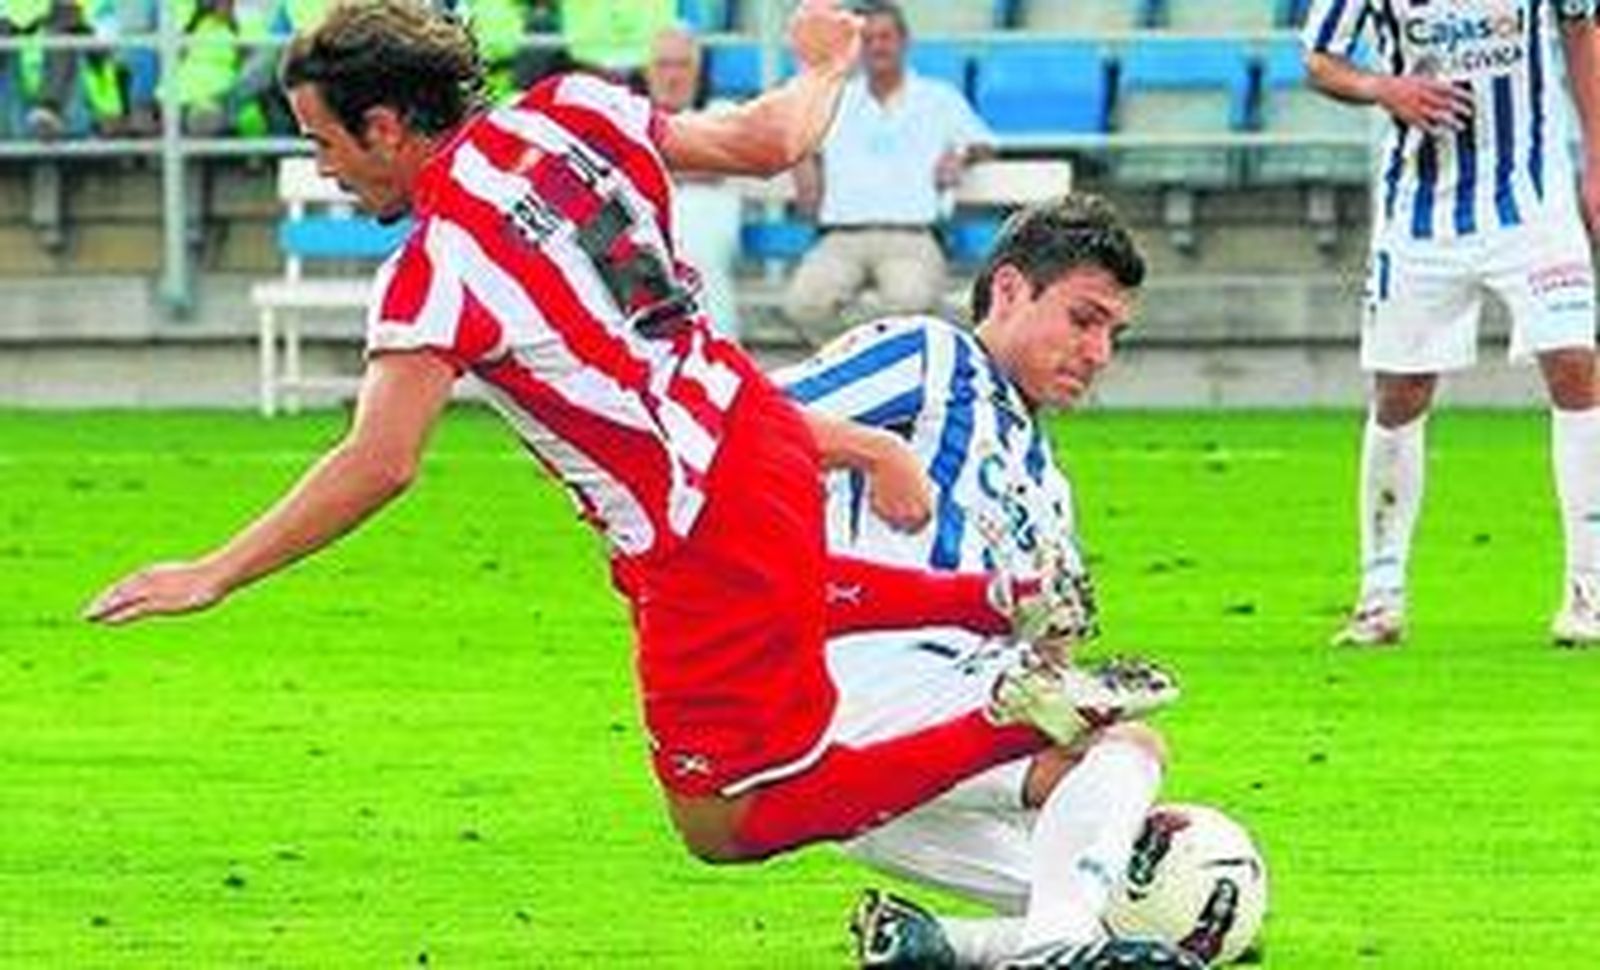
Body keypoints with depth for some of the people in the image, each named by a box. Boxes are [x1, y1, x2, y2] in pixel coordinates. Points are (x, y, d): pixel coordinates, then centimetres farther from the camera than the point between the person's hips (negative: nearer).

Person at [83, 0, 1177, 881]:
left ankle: (1021, 718, -8)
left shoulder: (439, 264, -21)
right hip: (754, 432, 9)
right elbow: (766, 140, 9)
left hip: (708, 536, -9)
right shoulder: (570, 117, -2)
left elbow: (379, 464, -25)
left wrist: (213, 576, -18)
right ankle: (993, 597, 31)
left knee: (726, 823, 4)